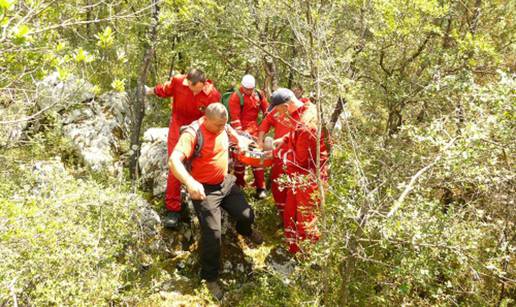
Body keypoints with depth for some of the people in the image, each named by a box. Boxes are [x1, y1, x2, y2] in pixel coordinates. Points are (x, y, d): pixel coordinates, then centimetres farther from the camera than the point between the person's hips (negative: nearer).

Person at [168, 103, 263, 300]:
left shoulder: (223, 127, -6)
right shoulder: (192, 134, -27)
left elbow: (238, 138, 20)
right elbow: (174, 161, -40)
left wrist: (241, 142, -1)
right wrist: (189, 182, -54)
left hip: (226, 182, 6)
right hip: (204, 189, -6)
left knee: (247, 215, 12)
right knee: (212, 235, -5)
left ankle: (245, 231, 52)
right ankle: (210, 278, 19)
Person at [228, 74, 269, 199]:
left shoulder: (258, 94, 5)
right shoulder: (236, 97, -10)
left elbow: (267, 110, 11)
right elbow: (235, 118, -14)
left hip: (254, 129, 4)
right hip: (241, 129, -4)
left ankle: (260, 187, 5)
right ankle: (239, 185, 20)